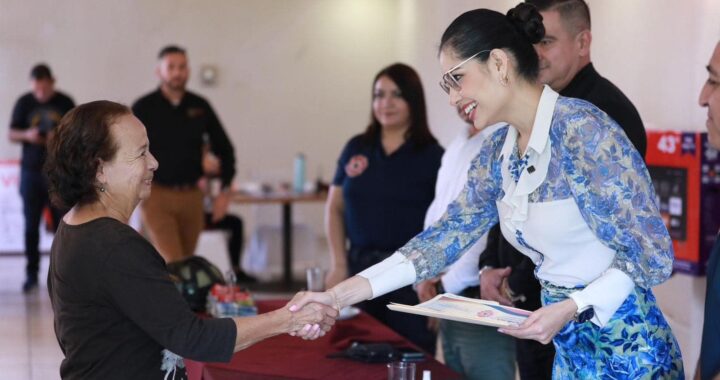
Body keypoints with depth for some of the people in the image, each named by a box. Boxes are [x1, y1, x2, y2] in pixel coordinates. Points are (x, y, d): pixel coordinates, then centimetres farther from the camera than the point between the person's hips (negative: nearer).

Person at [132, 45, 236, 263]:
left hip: (191, 196, 4)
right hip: (158, 196, -4)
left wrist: (225, 190, 6)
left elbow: (224, 148, 14)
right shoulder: (144, 108, -2)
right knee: (172, 265, -12)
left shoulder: (200, 107, 7)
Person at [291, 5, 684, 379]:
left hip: (622, 346, -7)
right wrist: (339, 294, -4)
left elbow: (650, 252, -16)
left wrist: (573, 308, -28)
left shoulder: (581, 128, -18)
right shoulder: (498, 152, 6)